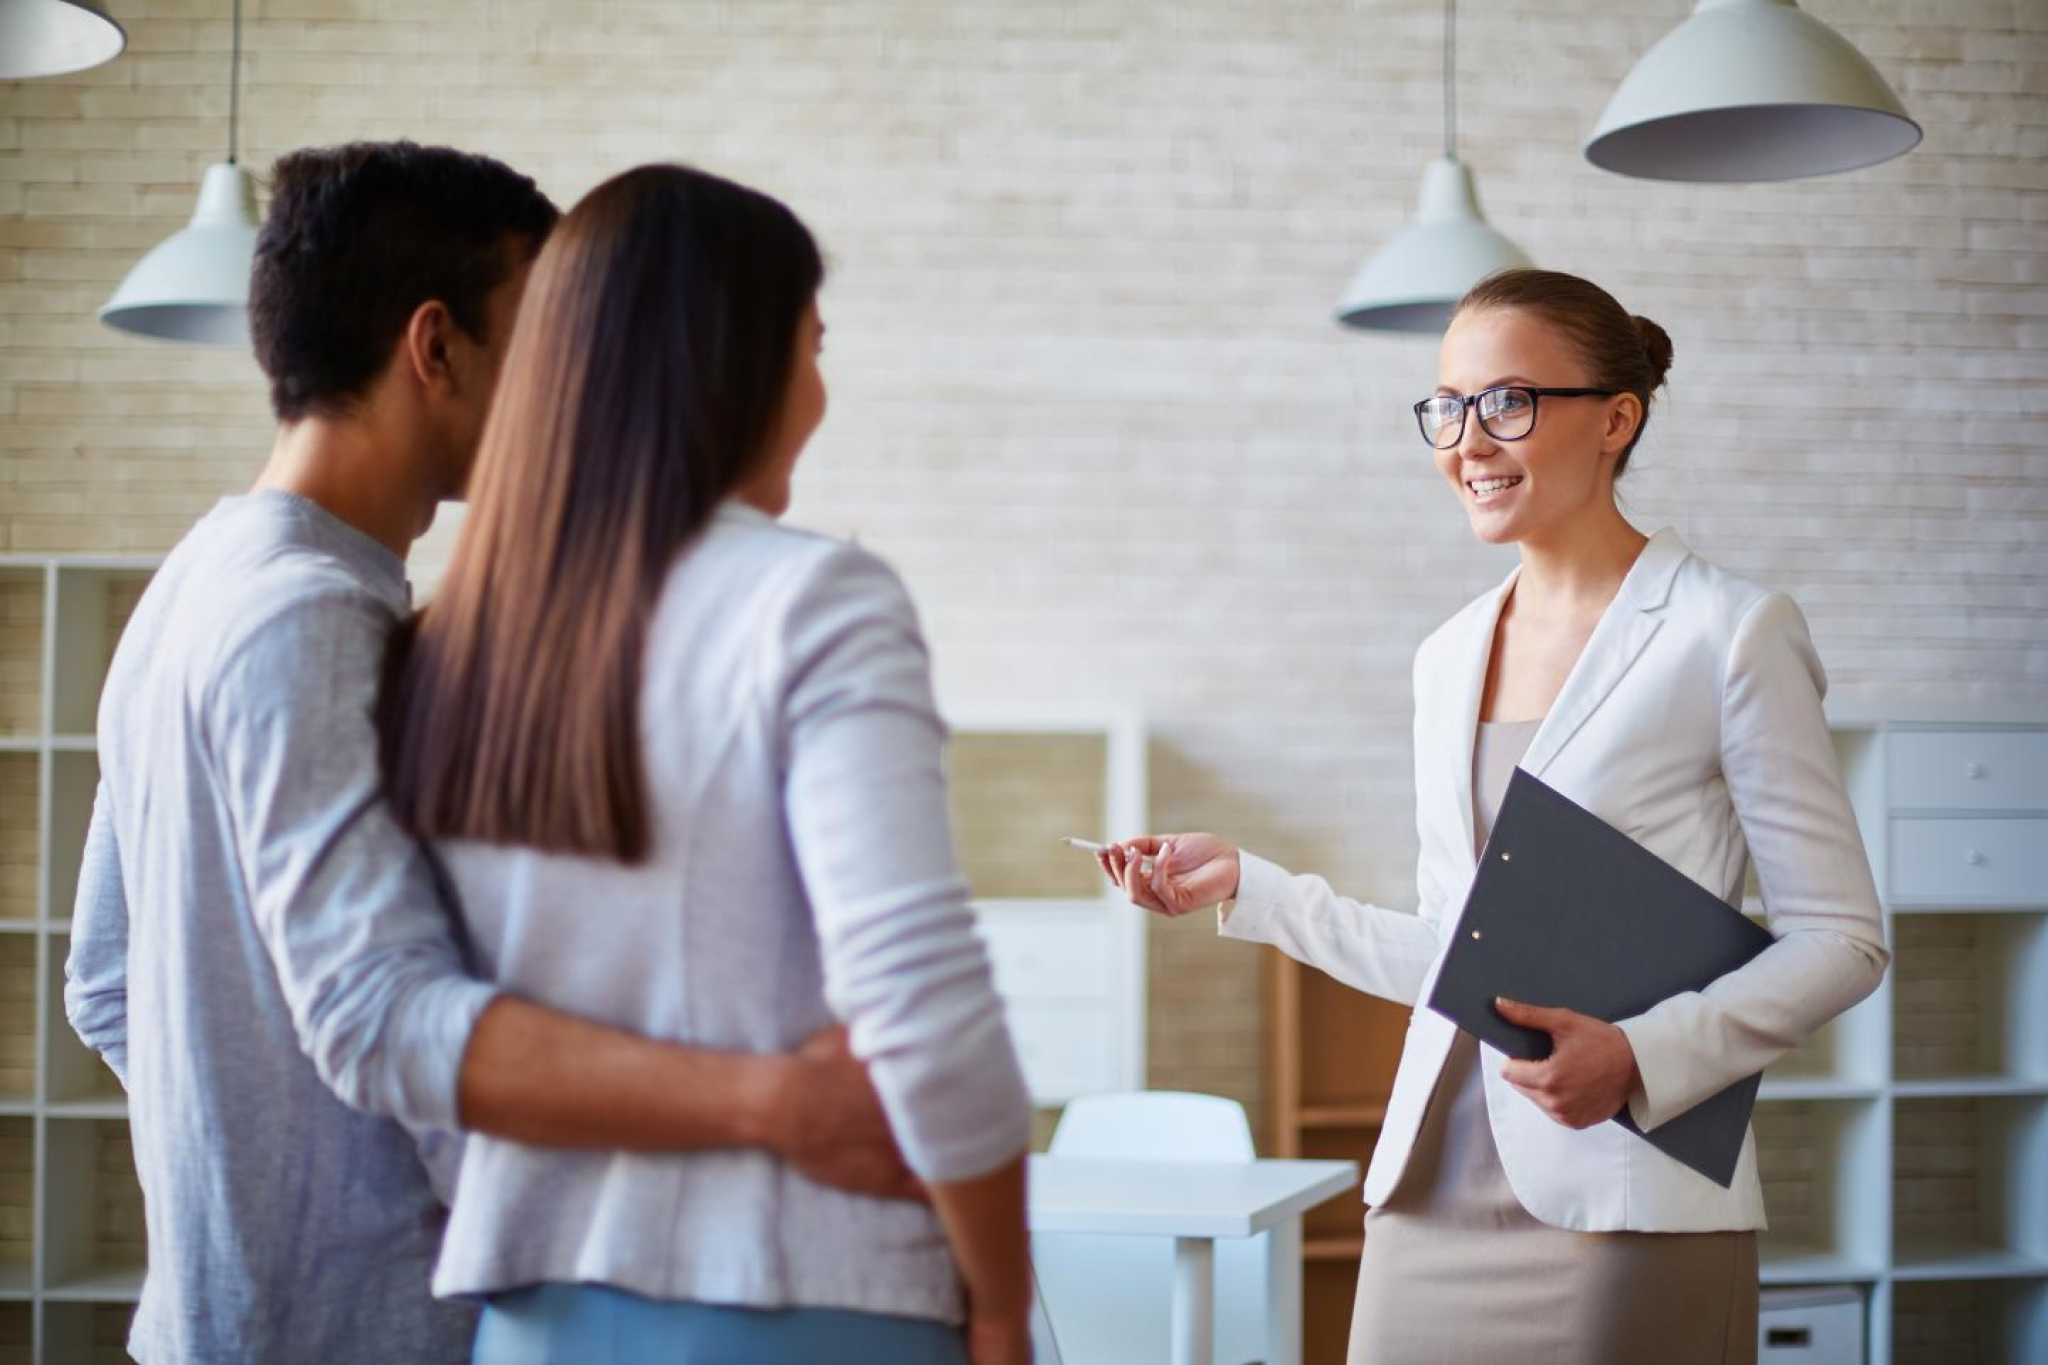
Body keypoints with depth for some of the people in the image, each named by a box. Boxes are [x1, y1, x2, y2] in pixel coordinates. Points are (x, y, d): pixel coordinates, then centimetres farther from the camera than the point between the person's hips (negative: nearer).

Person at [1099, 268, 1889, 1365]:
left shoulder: (1726, 634, -4)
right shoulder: (1448, 658, 13)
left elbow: (1840, 939, -5)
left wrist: (1642, 1056, -18)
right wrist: (1244, 886, 15)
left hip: (1629, 1212, -5)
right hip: (1431, 1202, 5)